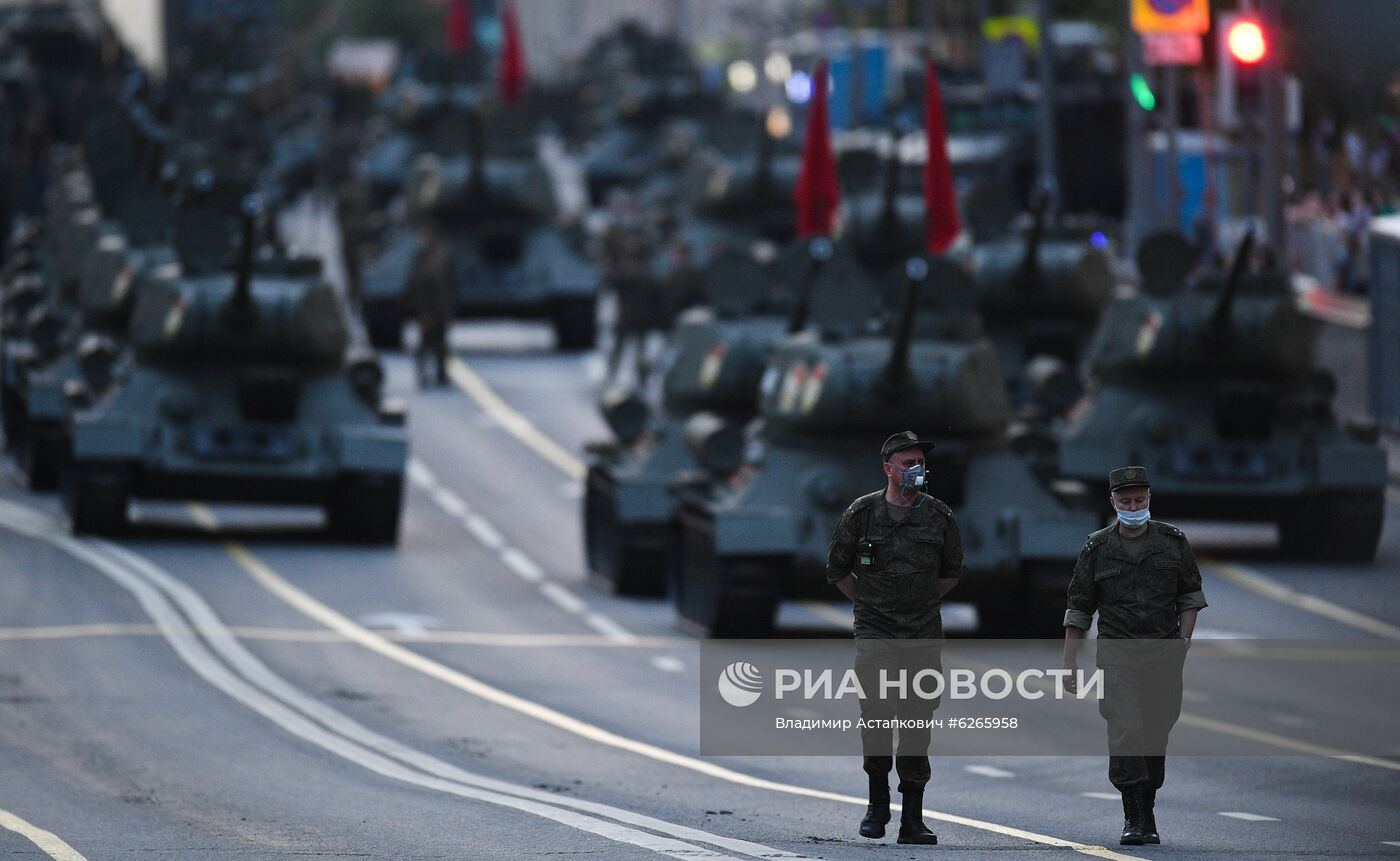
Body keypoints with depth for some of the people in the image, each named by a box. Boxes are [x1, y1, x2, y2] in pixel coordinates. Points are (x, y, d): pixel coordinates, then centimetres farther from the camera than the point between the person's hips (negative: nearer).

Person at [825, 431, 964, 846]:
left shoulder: (939, 516, 4)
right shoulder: (863, 512, -1)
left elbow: (951, 572, 20)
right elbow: (836, 569, 10)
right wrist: (868, 602, 9)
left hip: (924, 636, 2)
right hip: (875, 634, -2)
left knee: (917, 724, 0)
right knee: (876, 717, -12)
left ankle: (912, 818, 3)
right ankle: (877, 802, 8)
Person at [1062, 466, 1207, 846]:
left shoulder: (1172, 542, 6)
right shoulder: (1097, 548, 3)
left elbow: (1190, 594, 13)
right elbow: (1078, 609, 8)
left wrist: (1183, 641, 1)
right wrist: (1070, 662, 4)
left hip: (1164, 654, 2)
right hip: (1117, 654, -2)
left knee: (1155, 737, 5)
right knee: (1125, 732, -16)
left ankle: (1147, 816, 16)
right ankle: (1133, 818, -16)